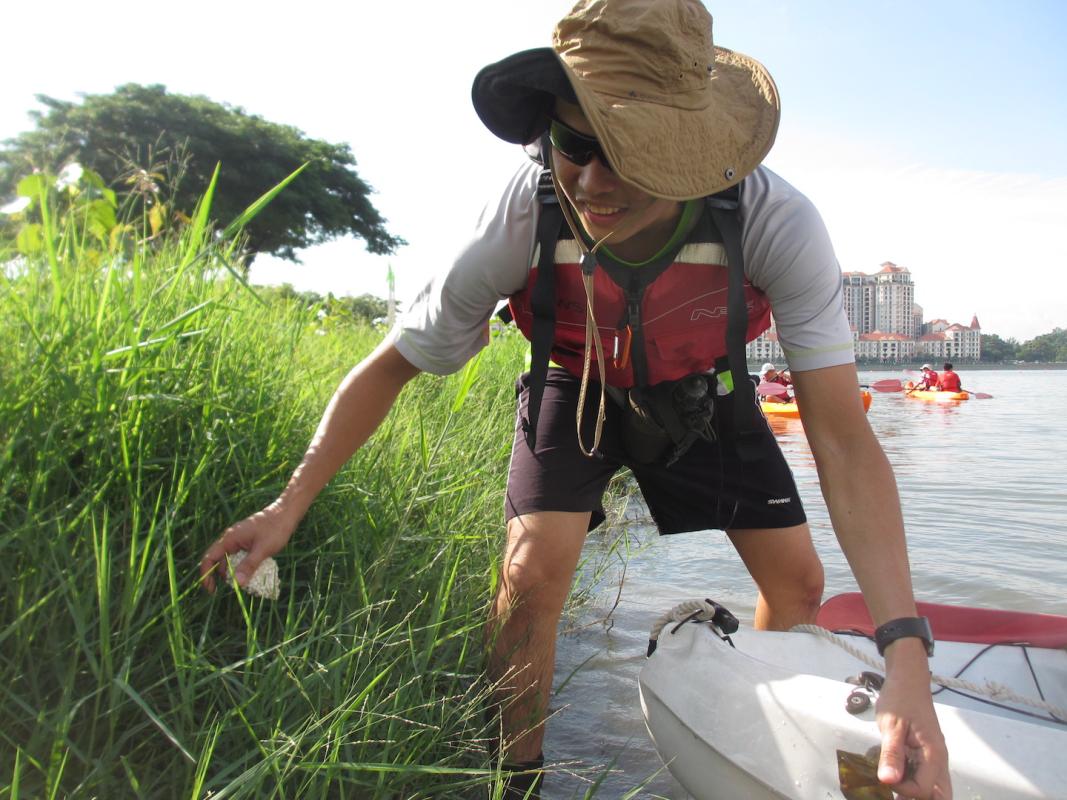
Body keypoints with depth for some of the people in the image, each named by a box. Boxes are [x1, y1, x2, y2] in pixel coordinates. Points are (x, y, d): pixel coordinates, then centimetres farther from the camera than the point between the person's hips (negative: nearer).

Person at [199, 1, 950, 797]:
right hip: (577, 383, -1)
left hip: (700, 391, 2)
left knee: (797, 580, 2)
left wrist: (906, 652, -45)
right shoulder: (524, 220, -35)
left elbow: (842, 439, -36)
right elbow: (391, 366, -21)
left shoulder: (777, 224, -36)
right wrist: (289, 506, -25)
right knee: (533, 569, -22)